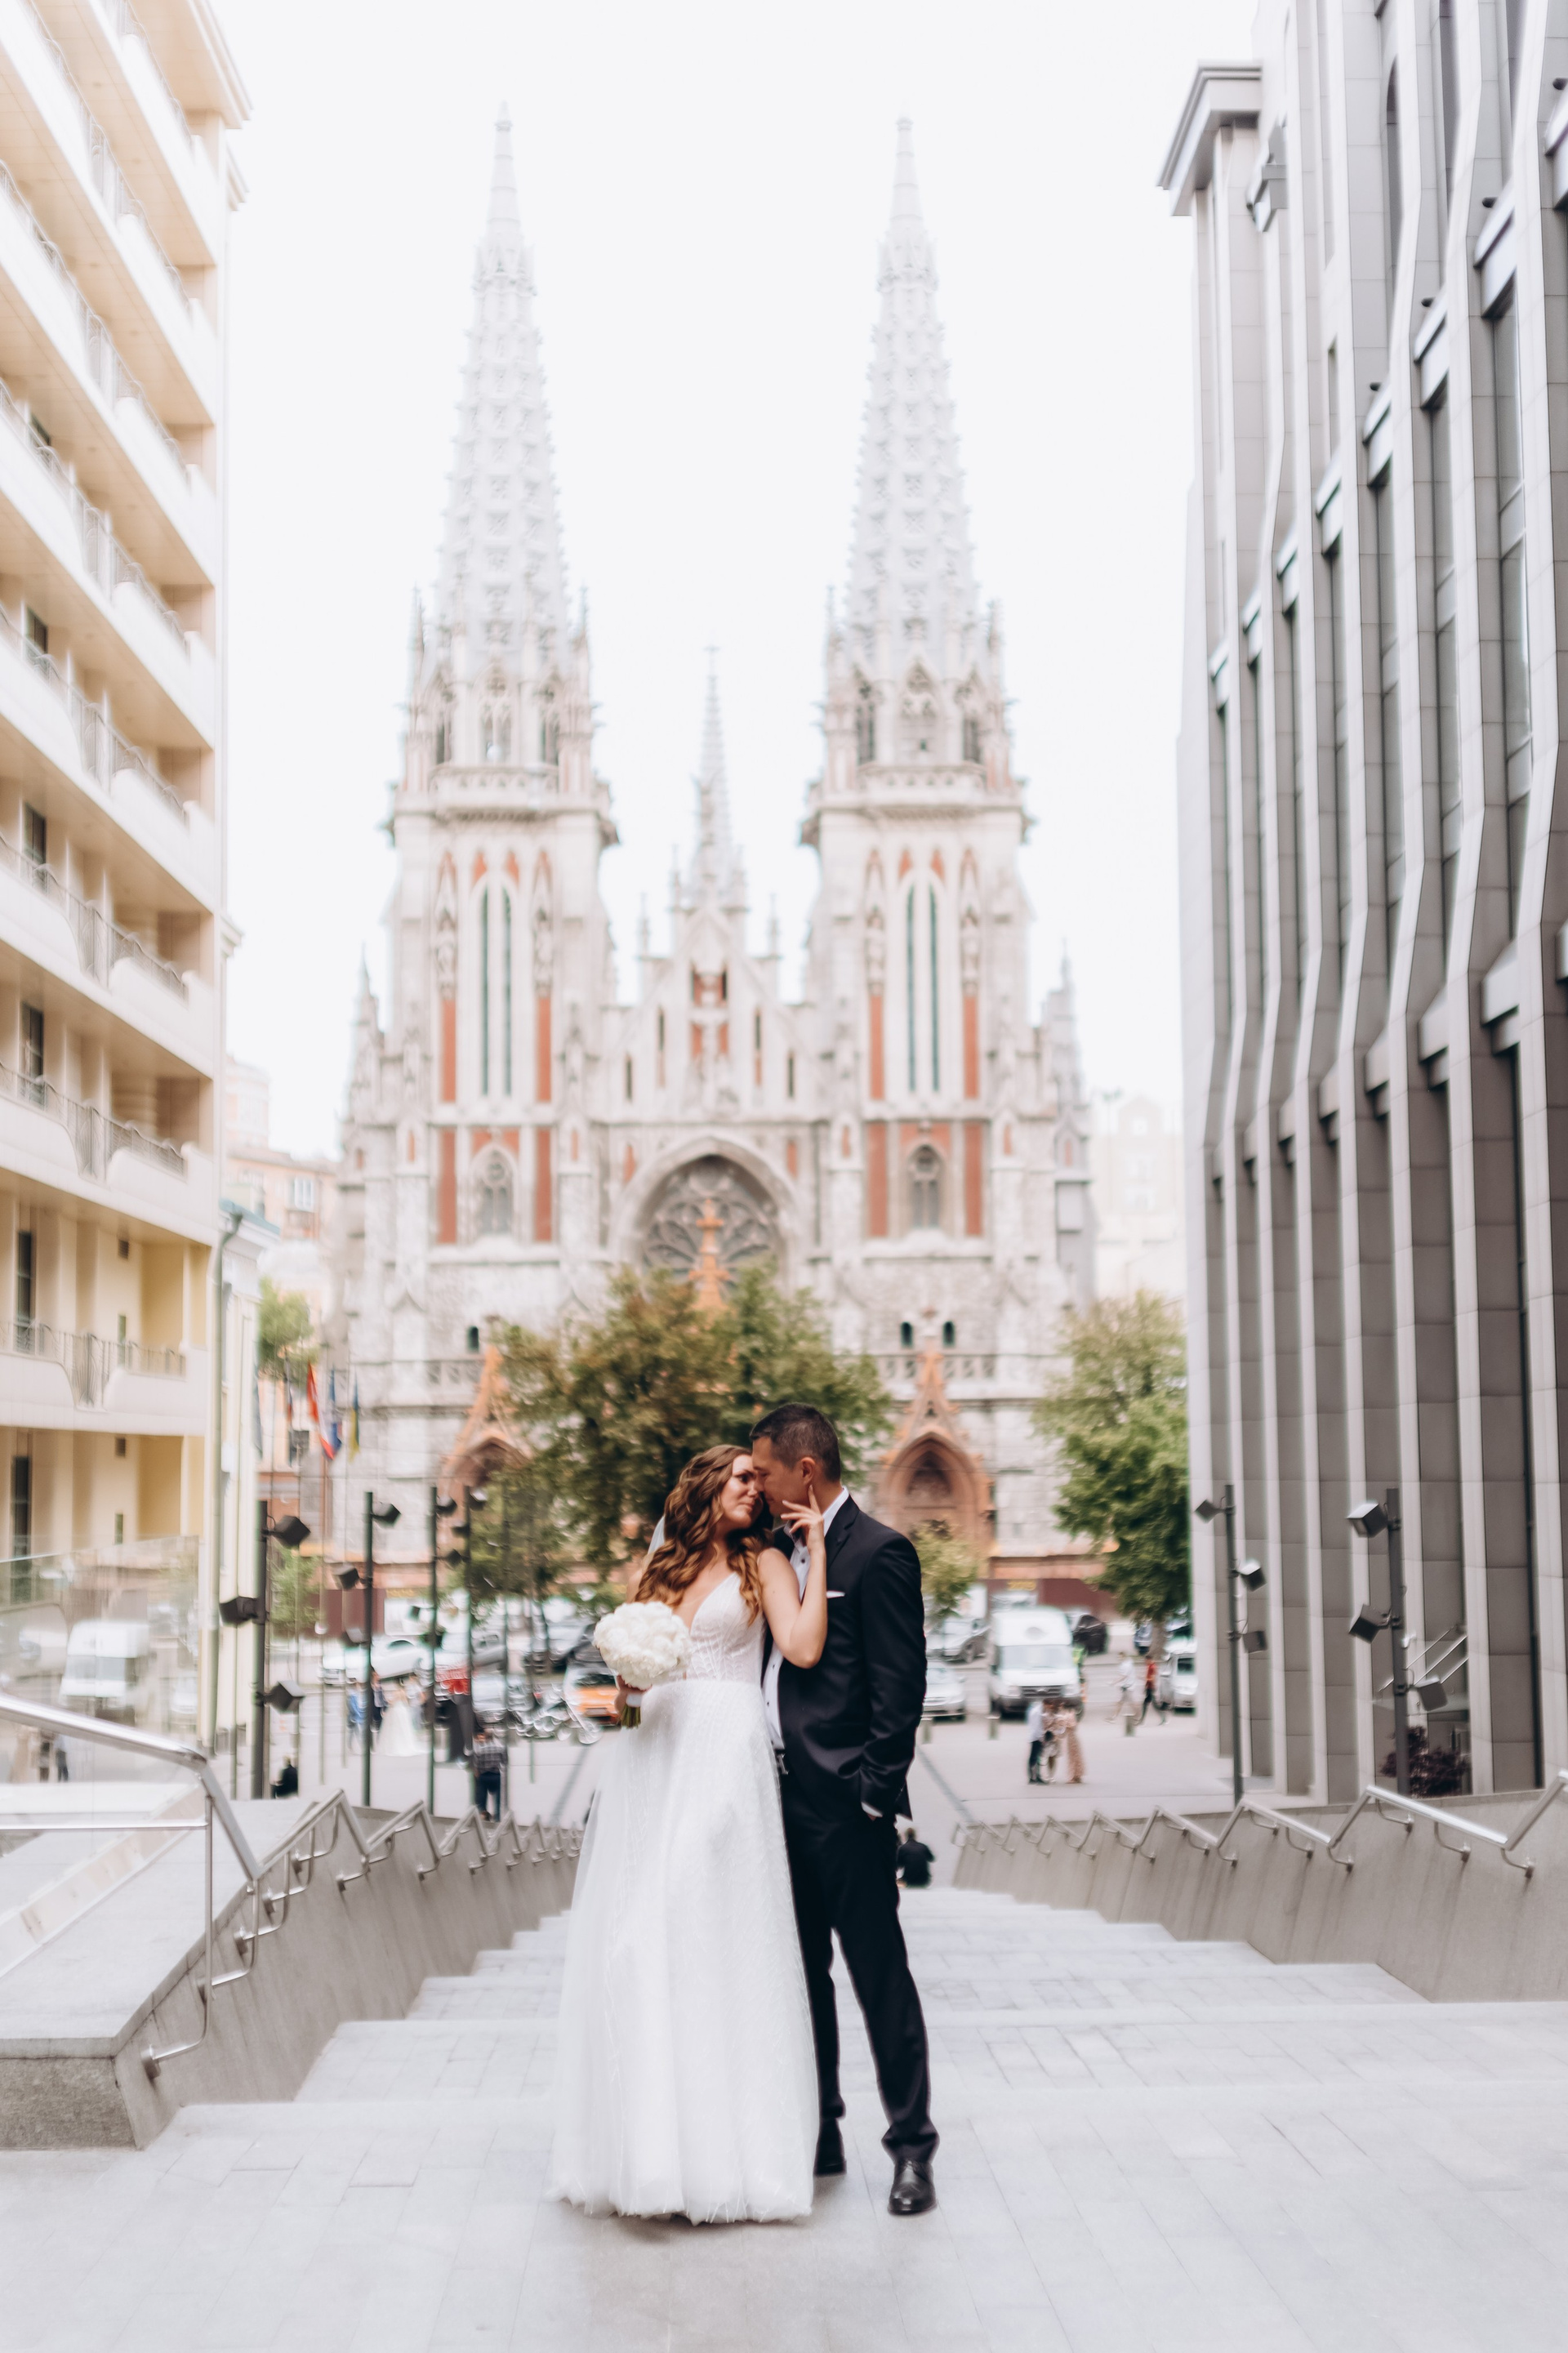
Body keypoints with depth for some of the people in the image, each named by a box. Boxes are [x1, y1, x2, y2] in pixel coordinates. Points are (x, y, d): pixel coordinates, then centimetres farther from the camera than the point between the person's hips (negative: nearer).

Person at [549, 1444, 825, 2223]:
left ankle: (722, 2148, -2)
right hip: (652, 1754, 4)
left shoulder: (762, 1563, 8)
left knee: (713, 1932, -8)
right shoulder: (657, 1571, 18)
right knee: (637, 1938, 1)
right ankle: (647, 2142, 9)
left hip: (723, 1754, -4)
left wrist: (816, 1551, -4)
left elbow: (804, 1647, -7)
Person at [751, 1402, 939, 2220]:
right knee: (802, 1971, 13)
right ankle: (818, 2135, 23)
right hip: (786, 1797, 9)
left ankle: (912, 2147, 6)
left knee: (879, 1972, -2)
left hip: (843, 1804, -8)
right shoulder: (788, 1553, 14)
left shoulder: (878, 1553, -10)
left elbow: (900, 1685, -14)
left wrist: (876, 1792, -17)